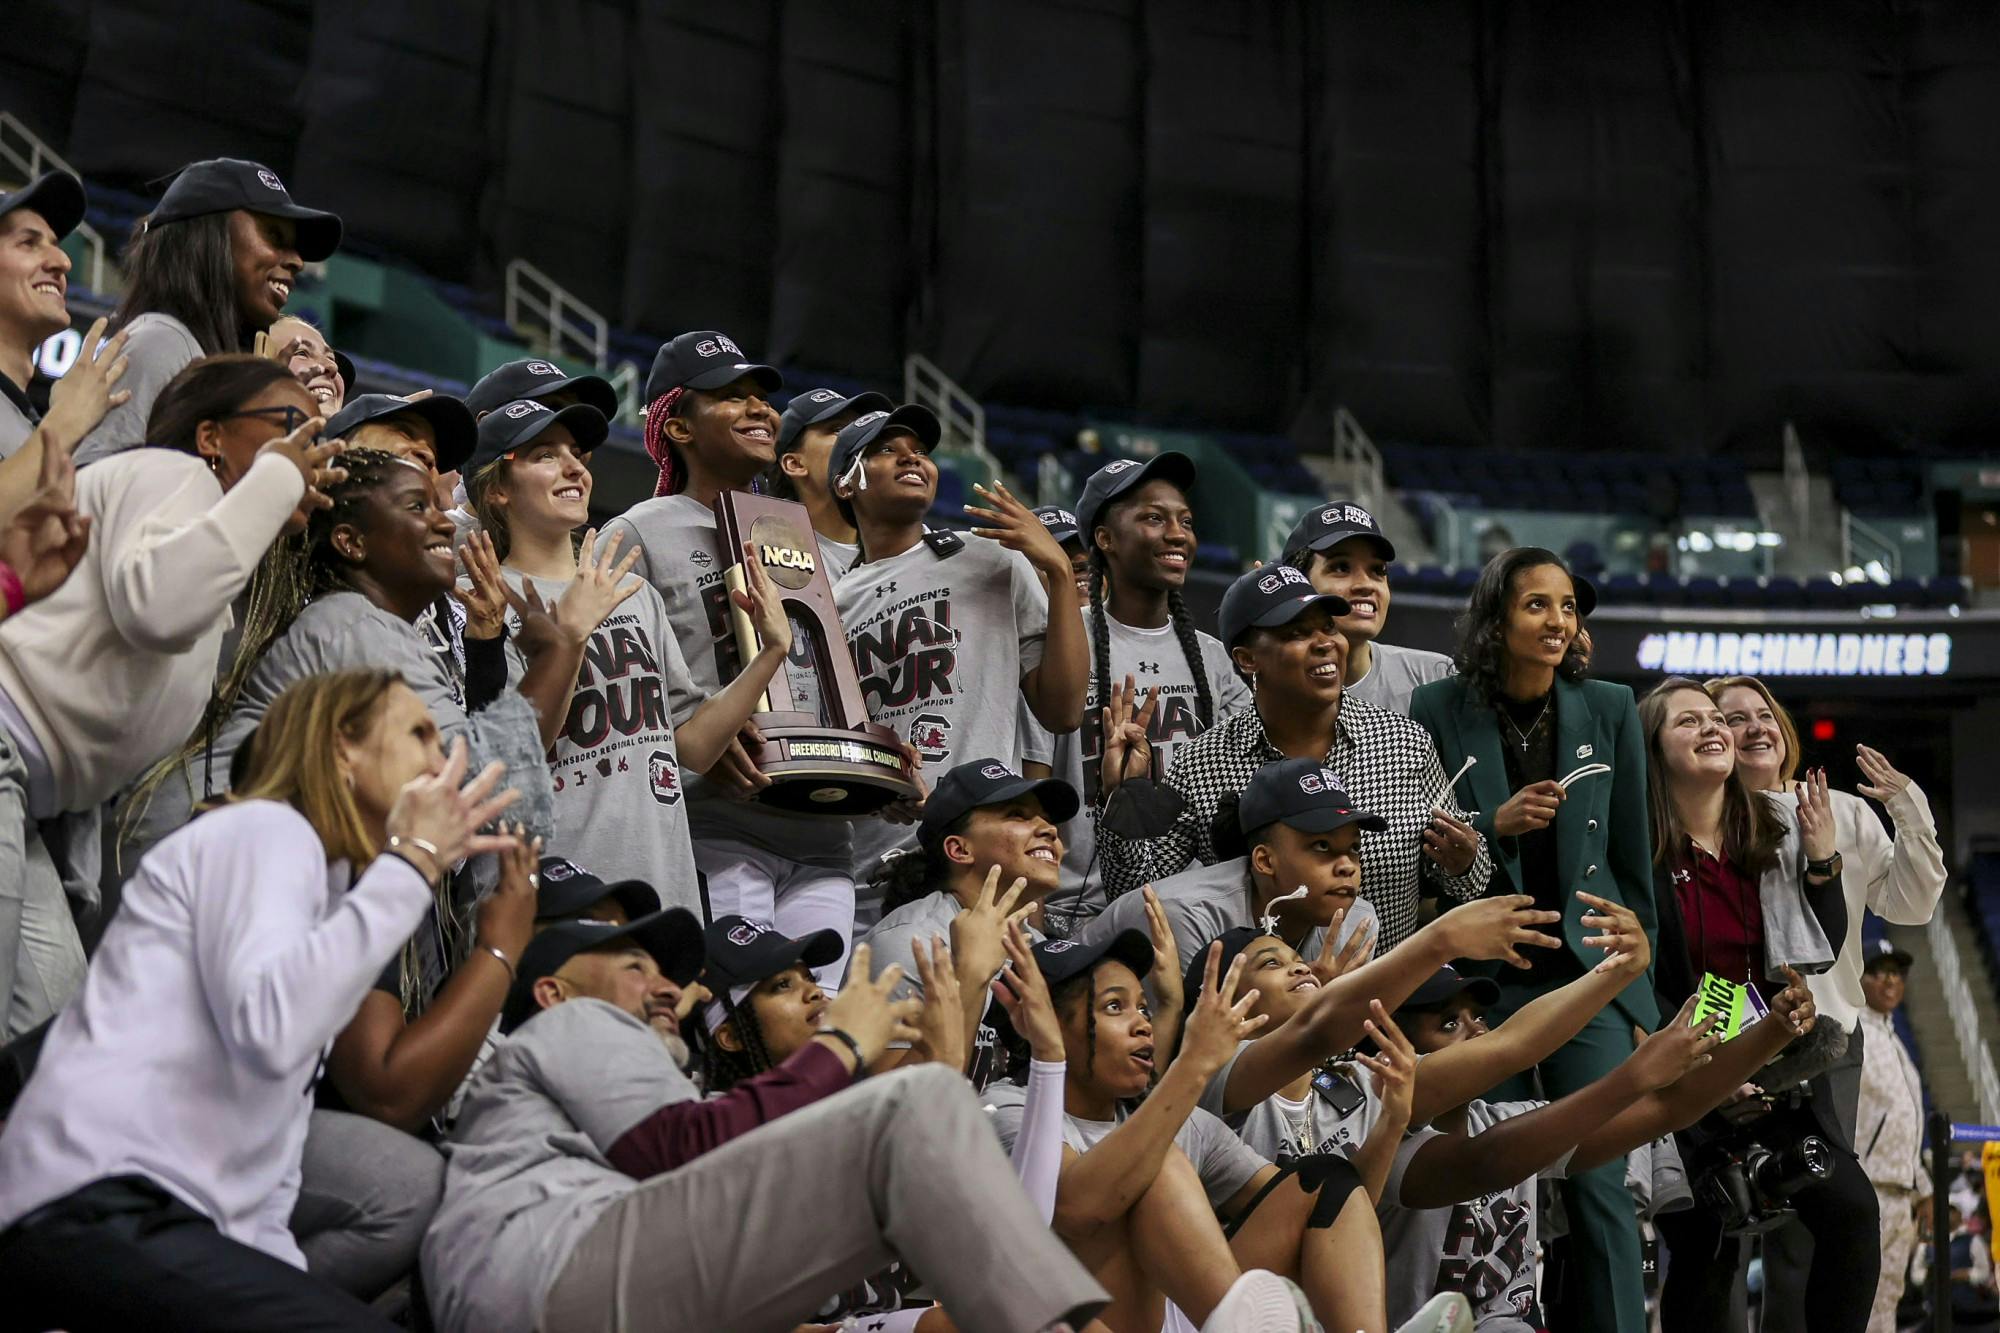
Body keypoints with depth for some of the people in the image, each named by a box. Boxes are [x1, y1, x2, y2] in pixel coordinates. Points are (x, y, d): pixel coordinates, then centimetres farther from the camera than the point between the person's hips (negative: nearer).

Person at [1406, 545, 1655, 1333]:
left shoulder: (1609, 710, 3)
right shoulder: (1436, 712, -3)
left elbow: (1631, 858, 8)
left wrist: (1638, 988, 7)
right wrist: (1494, 826, -16)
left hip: (1587, 978, 1)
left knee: (1600, 1189, -6)